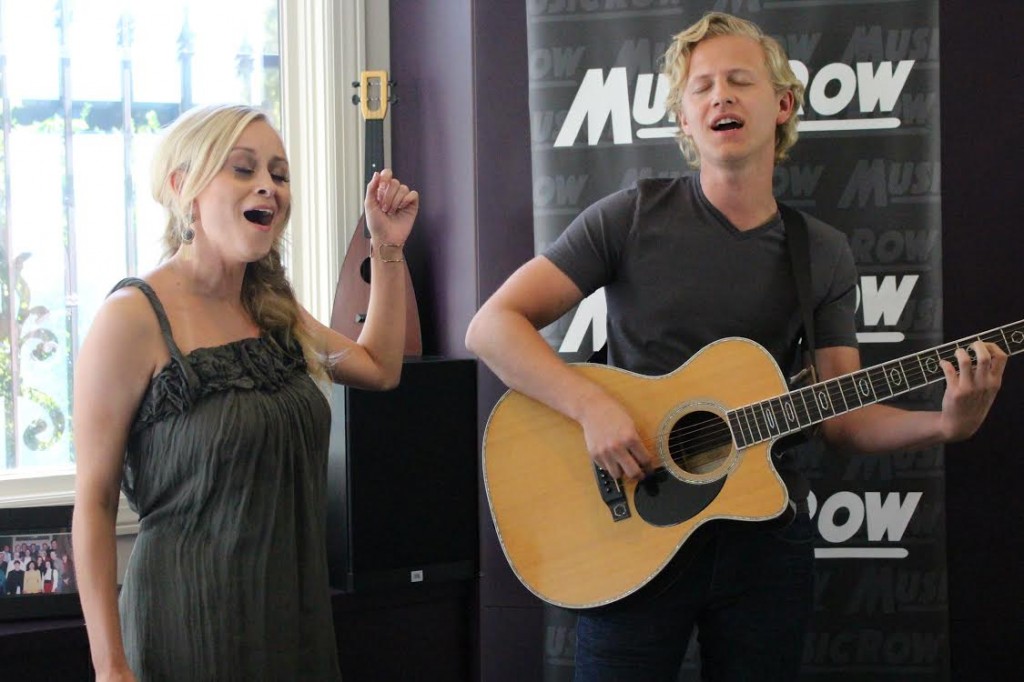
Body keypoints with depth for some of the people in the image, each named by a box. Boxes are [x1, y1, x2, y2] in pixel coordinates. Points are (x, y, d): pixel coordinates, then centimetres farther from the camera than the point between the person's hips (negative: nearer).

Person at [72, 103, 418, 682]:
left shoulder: (273, 310, 9)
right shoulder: (135, 317, -13)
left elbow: (381, 368, 26)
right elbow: (94, 502, -12)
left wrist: (388, 249, 16)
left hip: (300, 618, 7)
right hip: (188, 627, -7)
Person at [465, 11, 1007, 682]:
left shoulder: (825, 254, 5)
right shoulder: (634, 217, -5)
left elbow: (842, 418, 3)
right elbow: (494, 325, -10)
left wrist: (946, 423, -15)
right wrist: (592, 405, -25)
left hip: (764, 541, 3)